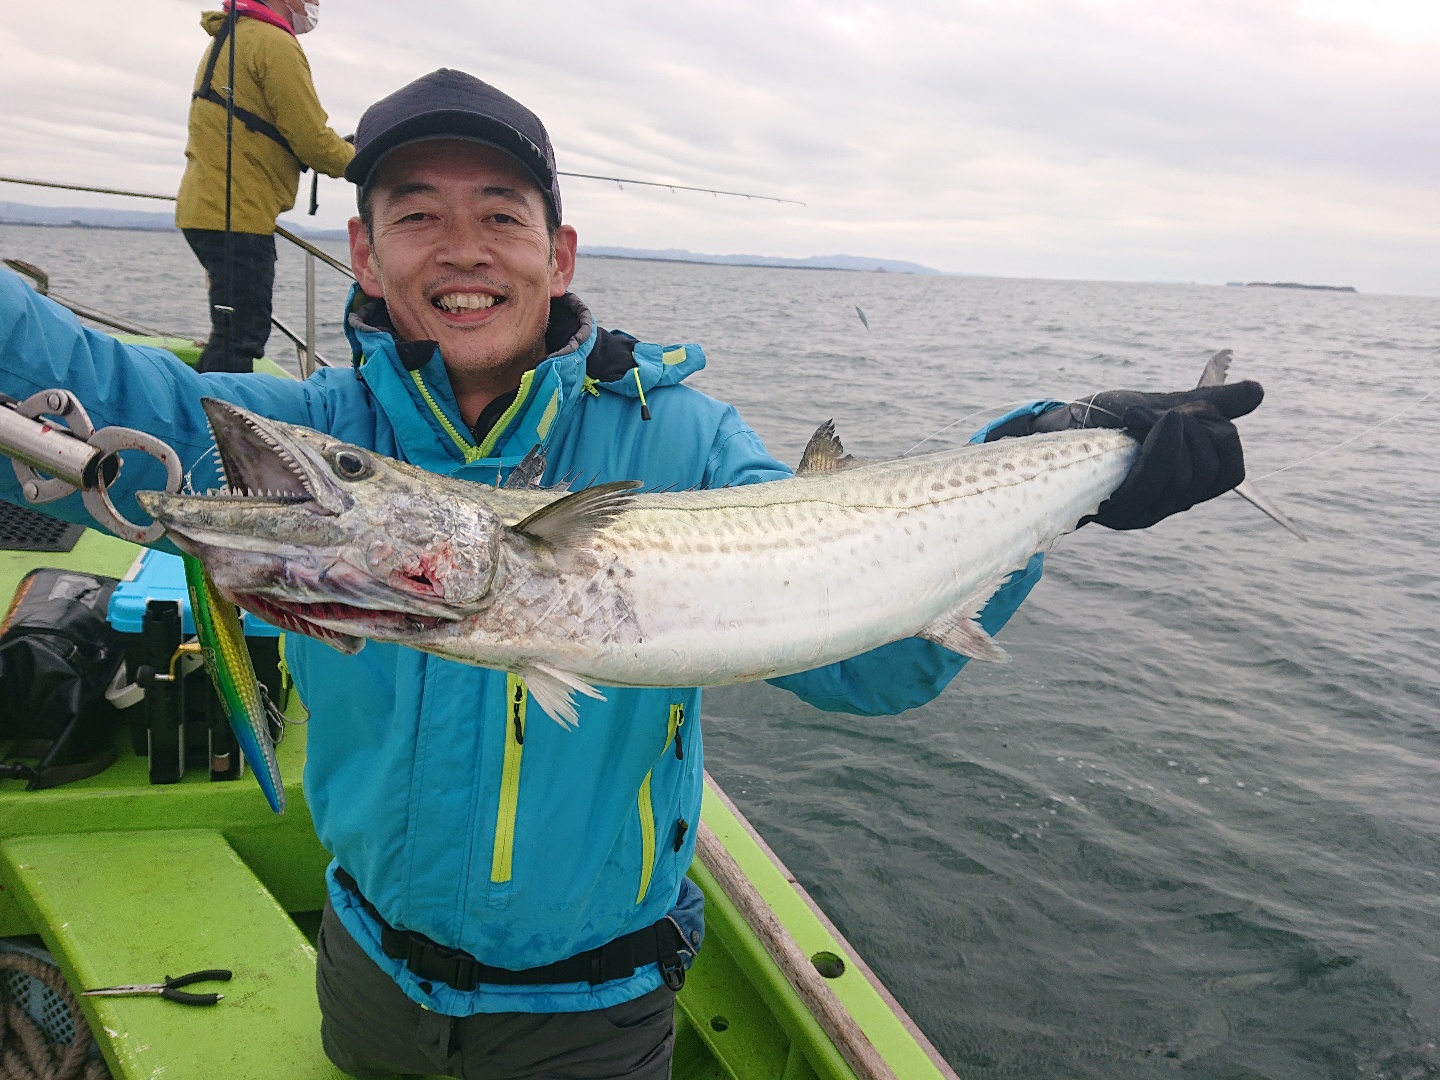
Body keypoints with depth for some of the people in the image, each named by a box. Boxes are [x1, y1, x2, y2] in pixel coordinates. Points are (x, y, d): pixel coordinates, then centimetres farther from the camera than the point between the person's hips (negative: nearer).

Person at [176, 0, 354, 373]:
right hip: (236, 215, -10)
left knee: (233, 333, 17)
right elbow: (312, 141, -14)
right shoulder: (274, 42, -10)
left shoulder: (227, 38, 22)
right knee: (239, 341, -10)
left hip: (203, 207, 10)